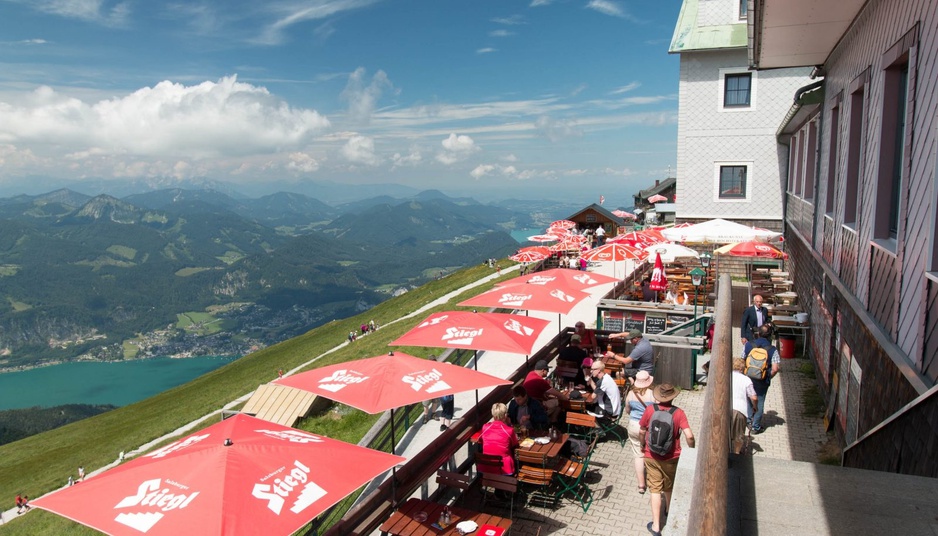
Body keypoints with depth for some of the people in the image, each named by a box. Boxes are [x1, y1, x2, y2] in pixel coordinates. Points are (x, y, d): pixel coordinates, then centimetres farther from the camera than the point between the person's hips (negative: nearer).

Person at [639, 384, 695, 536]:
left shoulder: (649, 410, -12)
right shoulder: (678, 413, -15)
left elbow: (641, 432, -3)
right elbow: (689, 436, -20)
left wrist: (644, 445, 16)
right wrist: (692, 450, 0)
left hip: (651, 457, 0)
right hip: (671, 458, 1)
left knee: (655, 489, 7)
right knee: (669, 486, 24)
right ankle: (669, 510, 49)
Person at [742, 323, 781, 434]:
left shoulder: (748, 345, -8)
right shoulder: (772, 350, -12)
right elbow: (775, 369, -17)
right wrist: (768, 377, 1)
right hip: (762, 382, -2)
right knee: (759, 403, 12)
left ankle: (749, 421, 32)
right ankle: (756, 426, 17)